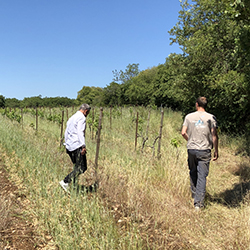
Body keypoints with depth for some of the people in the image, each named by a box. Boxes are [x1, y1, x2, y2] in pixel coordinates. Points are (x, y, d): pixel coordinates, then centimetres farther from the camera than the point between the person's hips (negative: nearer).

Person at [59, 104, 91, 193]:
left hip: (69, 146, 9)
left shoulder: (71, 118, 22)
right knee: (81, 168, -8)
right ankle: (65, 182, -17)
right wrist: (83, 146, -22)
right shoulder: (81, 118, -6)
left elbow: (66, 133, 23)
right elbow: (80, 132, -18)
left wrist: (67, 146, 25)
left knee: (77, 167, 14)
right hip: (77, 146, -9)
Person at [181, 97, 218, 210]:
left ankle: (194, 196, 33)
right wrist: (216, 151, 5)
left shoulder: (189, 117, 2)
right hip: (204, 151, -2)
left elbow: (183, 133, 0)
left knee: (193, 173, 18)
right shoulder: (211, 118, -2)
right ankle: (198, 203, -3)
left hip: (191, 149, 2)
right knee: (202, 176, 0)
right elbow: (214, 136, -3)